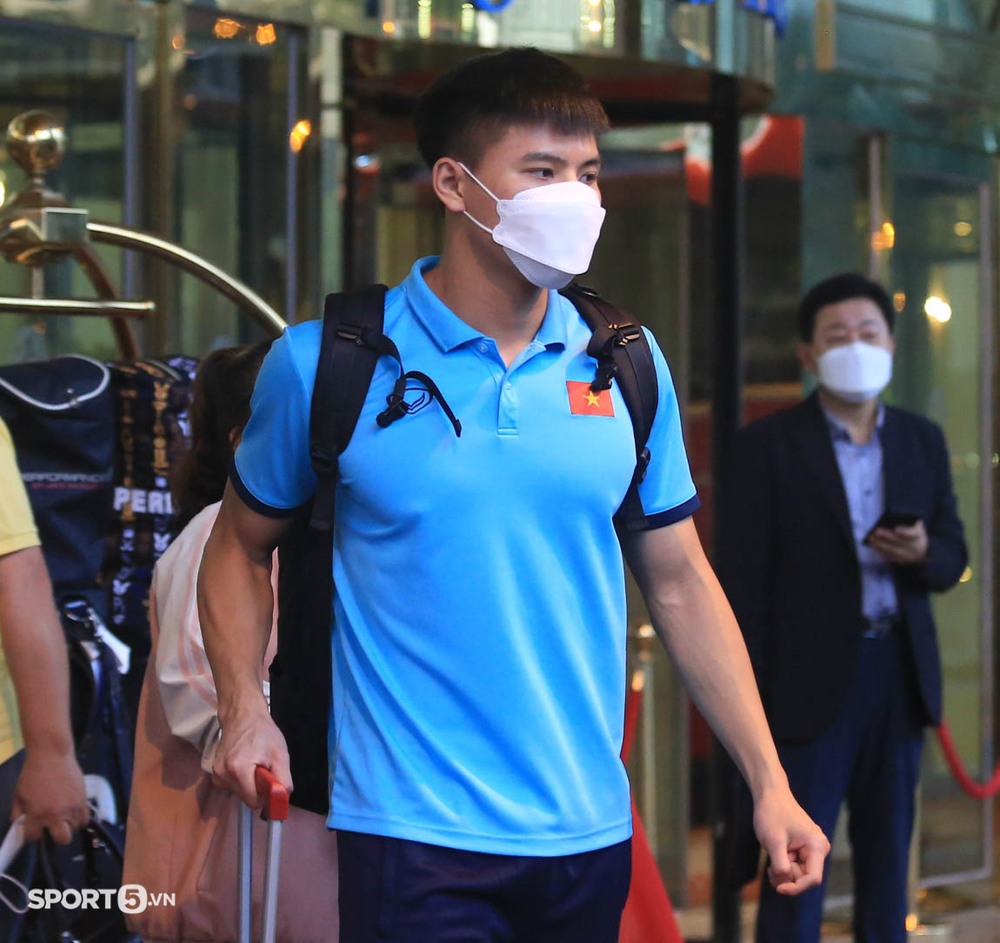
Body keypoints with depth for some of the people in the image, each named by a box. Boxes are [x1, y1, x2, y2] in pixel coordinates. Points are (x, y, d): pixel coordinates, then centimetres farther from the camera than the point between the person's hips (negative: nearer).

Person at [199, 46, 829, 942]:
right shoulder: (326, 363, -4)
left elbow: (679, 583, 9)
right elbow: (243, 543, 8)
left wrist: (770, 785, 4)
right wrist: (245, 711, -7)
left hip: (589, 829, 4)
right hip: (413, 830, -4)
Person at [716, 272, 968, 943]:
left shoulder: (922, 441, 10)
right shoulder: (767, 446, -3)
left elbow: (953, 559, 12)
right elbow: (743, 578, -5)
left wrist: (922, 553, -12)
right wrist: (748, 695, -10)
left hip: (901, 669, 4)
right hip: (812, 679, -4)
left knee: (888, 855, 10)